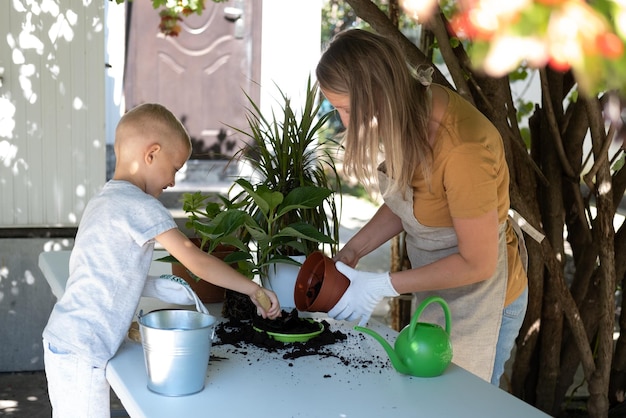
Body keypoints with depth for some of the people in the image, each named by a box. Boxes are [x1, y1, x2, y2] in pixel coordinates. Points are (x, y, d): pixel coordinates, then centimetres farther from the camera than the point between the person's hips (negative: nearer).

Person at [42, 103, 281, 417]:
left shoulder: (104, 200, 14)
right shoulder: (139, 205, -15)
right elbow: (196, 262, -16)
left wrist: (127, 325, 12)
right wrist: (254, 289, -9)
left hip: (65, 339, 9)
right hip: (81, 351, -9)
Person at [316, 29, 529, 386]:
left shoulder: (462, 149, -35)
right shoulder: (410, 113, -11)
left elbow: (477, 263, -25)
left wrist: (383, 286, -22)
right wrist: (351, 252, -7)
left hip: (479, 300, -7)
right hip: (434, 290, 8)